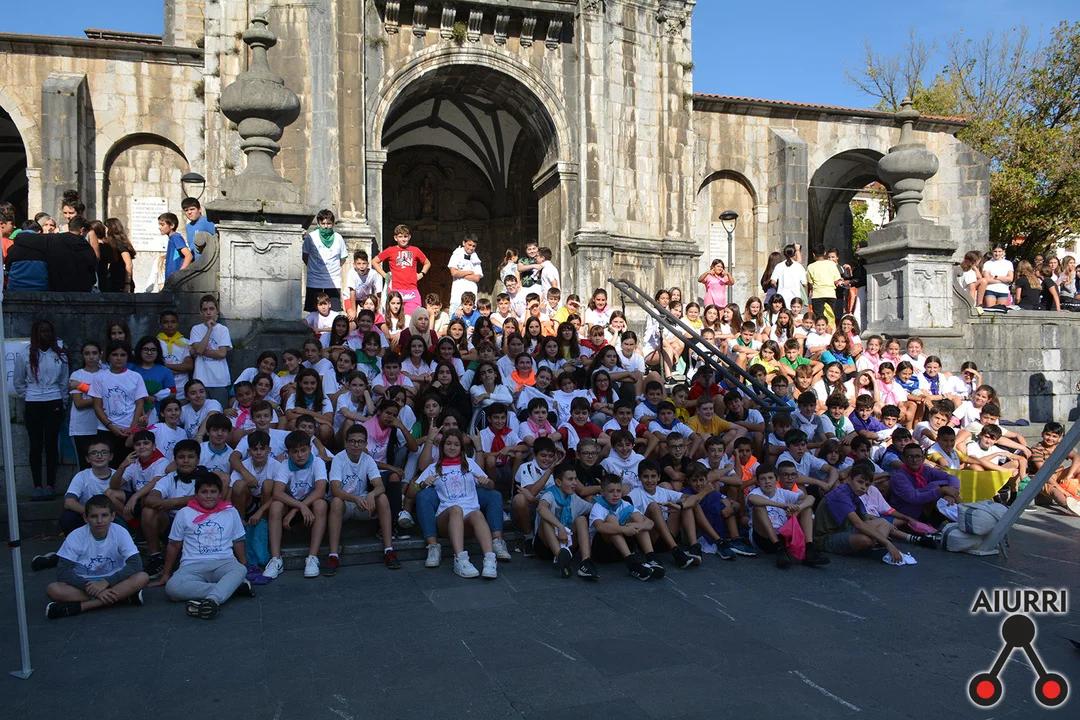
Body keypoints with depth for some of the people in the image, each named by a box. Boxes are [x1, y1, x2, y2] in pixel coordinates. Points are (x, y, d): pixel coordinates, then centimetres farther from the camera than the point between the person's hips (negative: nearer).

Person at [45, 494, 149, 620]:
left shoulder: (120, 533, -12)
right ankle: (121, 598, -31)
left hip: (113, 581, 0)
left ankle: (78, 607, -29)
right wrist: (90, 588, -30)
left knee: (142, 578, -29)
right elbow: (63, 571, -17)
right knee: (52, 590, -29)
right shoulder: (76, 536, -12)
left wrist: (105, 582, -30)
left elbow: (136, 564, -19)